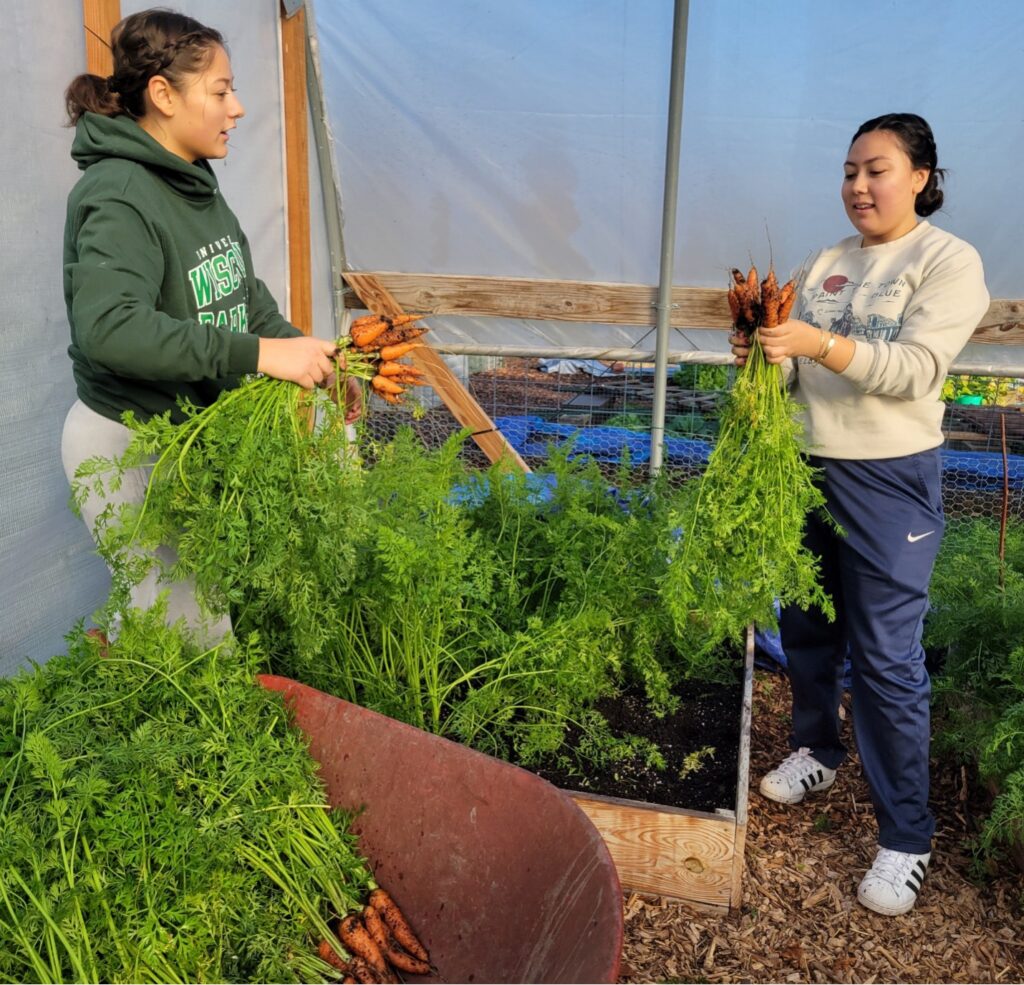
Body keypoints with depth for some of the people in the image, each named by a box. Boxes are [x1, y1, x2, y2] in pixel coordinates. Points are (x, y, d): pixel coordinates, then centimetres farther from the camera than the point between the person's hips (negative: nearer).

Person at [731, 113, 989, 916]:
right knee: (806, 626, 16)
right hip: (806, 463, 6)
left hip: (889, 479, -6)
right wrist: (764, 355, -15)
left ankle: (908, 837, 11)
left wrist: (821, 345, -31)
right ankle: (818, 749, 40)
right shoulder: (826, 264, 11)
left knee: (886, 655, -4)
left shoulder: (950, 261, -5)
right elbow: (800, 365, 7)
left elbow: (916, 368, -18)